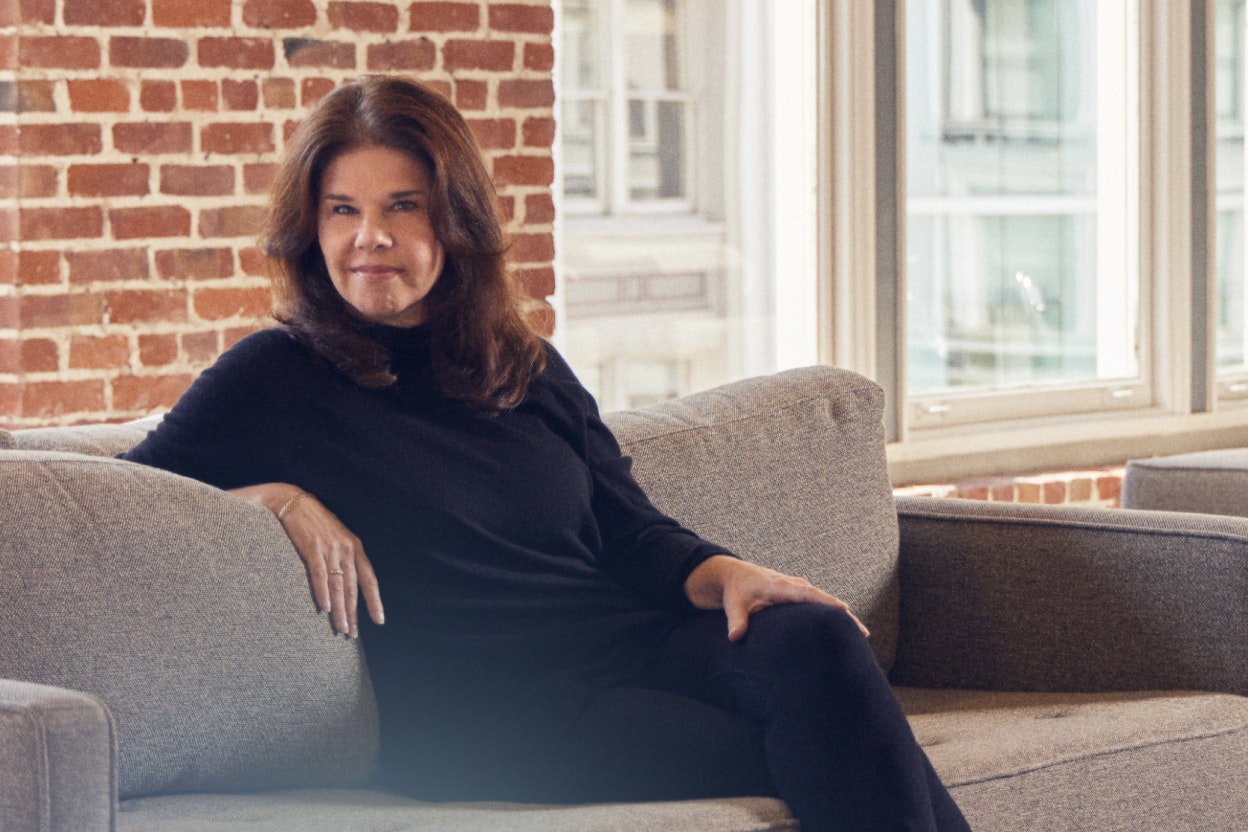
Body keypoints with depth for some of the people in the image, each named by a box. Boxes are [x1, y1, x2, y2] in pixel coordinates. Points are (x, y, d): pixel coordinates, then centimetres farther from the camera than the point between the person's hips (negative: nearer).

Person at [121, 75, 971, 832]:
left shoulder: (531, 371, 20)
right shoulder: (277, 379, 5)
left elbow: (633, 534, 17)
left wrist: (725, 574, -5)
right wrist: (274, 497, -10)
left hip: (628, 647, 5)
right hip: (485, 712, -5)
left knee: (811, 640, -28)